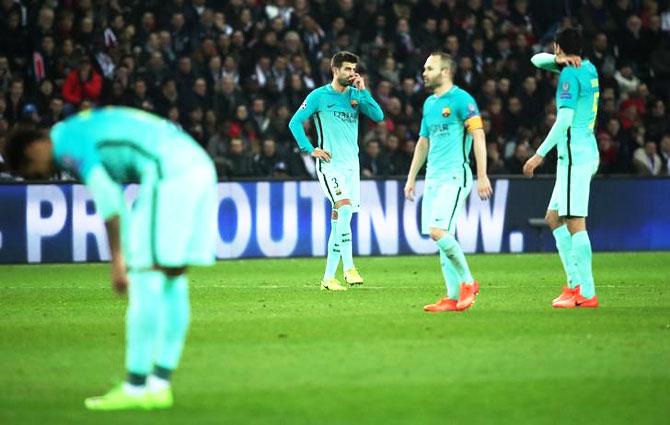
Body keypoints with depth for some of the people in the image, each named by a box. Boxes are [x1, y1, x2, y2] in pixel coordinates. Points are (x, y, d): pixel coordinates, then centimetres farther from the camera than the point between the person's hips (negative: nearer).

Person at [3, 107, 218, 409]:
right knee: (173, 280, 10)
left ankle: (135, 389, -6)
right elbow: (112, 199, 27)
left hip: (169, 169, -10)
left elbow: (107, 198, -12)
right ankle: (160, 385, 12)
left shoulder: (68, 141, -4)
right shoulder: (84, 131, 25)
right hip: (199, 166, 10)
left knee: (148, 279, -7)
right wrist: (125, 256, 25)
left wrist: (117, 259, -9)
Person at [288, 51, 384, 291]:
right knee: (344, 208, -24)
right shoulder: (319, 96, -3)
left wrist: (362, 91, -7)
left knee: (339, 219, 6)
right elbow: (295, 122, -2)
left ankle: (328, 277, 10)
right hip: (330, 163, -5)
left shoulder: (356, 95, 10)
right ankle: (349, 268, -25)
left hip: (352, 164, 5)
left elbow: (378, 117, -1)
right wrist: (310, 149, -8)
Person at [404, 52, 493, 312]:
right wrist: (411, 178, 22)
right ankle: (454, 298, 7)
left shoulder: (461, 99, -7)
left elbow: (478, 136, -13)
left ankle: (467, 282, -2)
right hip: (432, 178, 8)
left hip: (454, 176, -8)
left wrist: (482, 176, -19)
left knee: (439, 232, -19)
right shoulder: (429, 104, 17)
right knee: (441, 237, 4)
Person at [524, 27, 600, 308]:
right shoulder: (588, 69, 15)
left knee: (575, 224, -10)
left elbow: (565, 120, -19)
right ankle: (575, 284, 11)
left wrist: (540, 154, -18)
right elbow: (537, 60, 24)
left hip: (574, 155, -10)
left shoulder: (570, 74, -11)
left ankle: (586, 293, -12)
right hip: (587, 152, 10)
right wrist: (558, 60, 1)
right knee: (554, 218, 14)